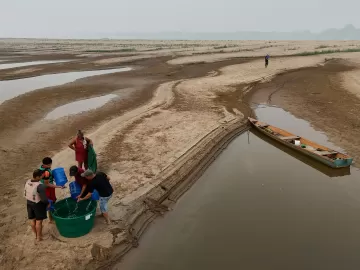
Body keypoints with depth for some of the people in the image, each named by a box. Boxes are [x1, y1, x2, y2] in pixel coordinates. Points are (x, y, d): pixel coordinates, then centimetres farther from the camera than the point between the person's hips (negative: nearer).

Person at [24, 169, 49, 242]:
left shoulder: (27, 182, -8)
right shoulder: (40, 186, -31)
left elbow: (25, 194, 6)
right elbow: (44, 199, -26)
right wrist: (47, 203, -6)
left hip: (29, 203, 7)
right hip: (38, 205, -7)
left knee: (32, 219, 20)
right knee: (38, 221, 11)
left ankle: (35, 234, 39)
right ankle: (39, 237, 26)